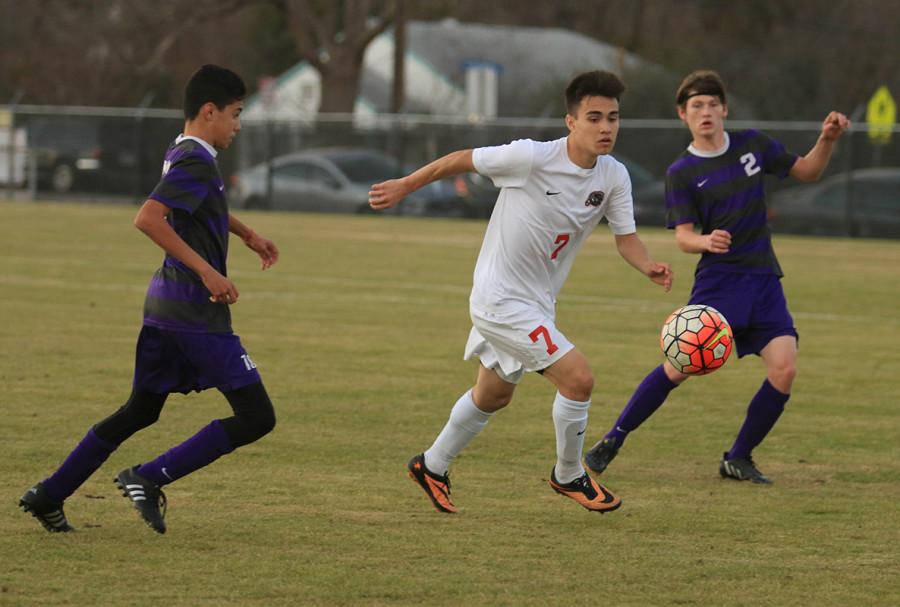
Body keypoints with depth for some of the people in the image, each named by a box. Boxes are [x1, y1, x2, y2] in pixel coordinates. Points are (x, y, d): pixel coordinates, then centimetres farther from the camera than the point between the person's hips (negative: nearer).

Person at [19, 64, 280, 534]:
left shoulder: (182, 154, 14)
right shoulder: (196, 162, -16)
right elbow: (147, 219, -28)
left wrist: (247, 235, 34)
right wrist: (206, 270, -26)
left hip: (165, 304, 10)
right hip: (197, 313, -10)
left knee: (141, 411, 20)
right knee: (256, 417, -6)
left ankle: (49, 495, 19)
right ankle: (150, 479, -8)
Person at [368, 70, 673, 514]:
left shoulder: (614, 177, -6)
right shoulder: (531, 157, -24)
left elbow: (625, 238, -2)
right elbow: (461, 160, -11)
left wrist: (650, 268, -24)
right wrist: (405, 186, 0)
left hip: (538, 302, 8)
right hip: (500, 298, -8)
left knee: (493, 395, 25)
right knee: (578, 379, -16)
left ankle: (432, 467, 46)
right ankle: (569, 476, 6)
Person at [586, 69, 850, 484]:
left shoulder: (752, 145, 8)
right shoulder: (682, 172, -2)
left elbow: (806, 172, 20)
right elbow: (683, 237, -8)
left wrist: (827, 139, 1)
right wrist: (707, 242, -31)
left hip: (764, 279, 3)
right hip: (717, 282, -3)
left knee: (784, 369, -14)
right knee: (679, 368, -13)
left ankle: (738, 459, 2)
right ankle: (612, 442, 4)